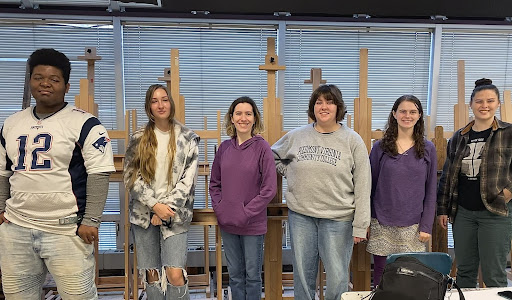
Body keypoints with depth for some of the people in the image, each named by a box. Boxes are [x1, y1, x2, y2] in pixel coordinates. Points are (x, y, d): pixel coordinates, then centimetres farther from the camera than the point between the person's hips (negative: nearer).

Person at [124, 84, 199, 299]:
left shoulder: (187, 138, 2)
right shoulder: (138, 139, 6)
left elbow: (188, 179, -3)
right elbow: (131, 177, 0)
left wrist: (167, 206, -12)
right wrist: (155, 205, -11)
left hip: (175, 214, -2)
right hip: (143, 213, 2)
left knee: (175, 274, -11)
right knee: (151, 275, 9)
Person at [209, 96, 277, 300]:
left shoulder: (262, 147, -9)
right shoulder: (224, 148, 3)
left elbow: (269, 188, -11)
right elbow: (214, 183, 11)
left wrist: (247, 212, -14)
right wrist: (219, 207, -2)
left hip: (253, 224, -4)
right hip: (227, 223, 4)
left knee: (252, 275, 11)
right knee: (235, 274, 17)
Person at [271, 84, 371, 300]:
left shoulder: (352, 140, -2)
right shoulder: (297, 136, 4)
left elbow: (363, 186, -4)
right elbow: (273, 156, 21)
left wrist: (360, 225, -8)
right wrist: (290, 174, 6)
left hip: (338, 218, -2)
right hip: (300, 215, 3)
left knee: (337, 277, 3)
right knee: (302, 273, 14)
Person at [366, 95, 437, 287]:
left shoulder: (428, 149, 5)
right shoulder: (380, 147, 2)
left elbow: (431, 191, 6)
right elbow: (370, 186, 5)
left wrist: (426, 226, 0)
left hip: (413, 226, 1)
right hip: (382, 226, 0)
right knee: (380, 279, 7)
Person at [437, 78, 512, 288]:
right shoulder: (459, 137, 8)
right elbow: (447, 176, 11)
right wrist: (442, 209, 9)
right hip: (462, 213, 4)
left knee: (493, 276, 4)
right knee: (464, 272, 13)